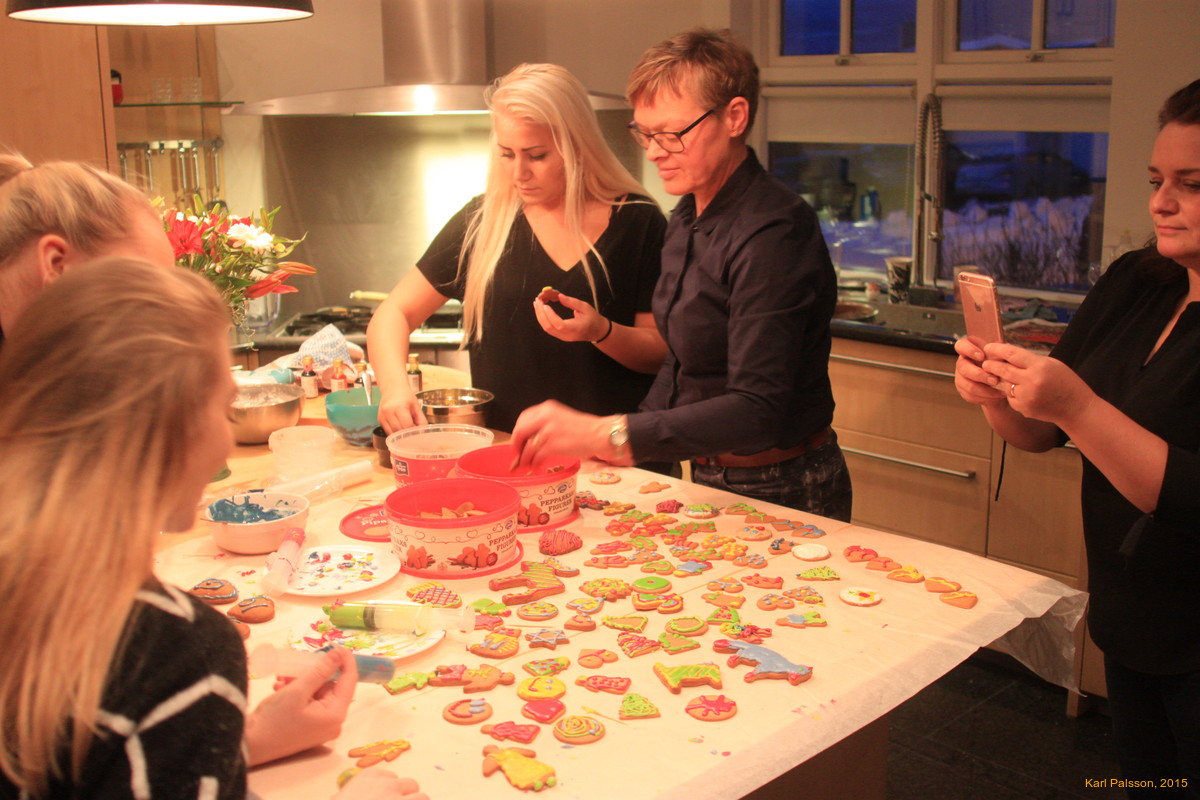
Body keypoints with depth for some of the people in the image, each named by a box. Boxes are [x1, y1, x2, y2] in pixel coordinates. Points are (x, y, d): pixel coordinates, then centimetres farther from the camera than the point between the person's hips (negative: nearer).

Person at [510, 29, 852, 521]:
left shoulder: (773, 233, -24)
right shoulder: (687, 219, 4)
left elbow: (758, 411, -31)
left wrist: (606, 435, -37)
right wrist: (626, 448, 1)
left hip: (783, 493, -8)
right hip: (708, 477, 8)